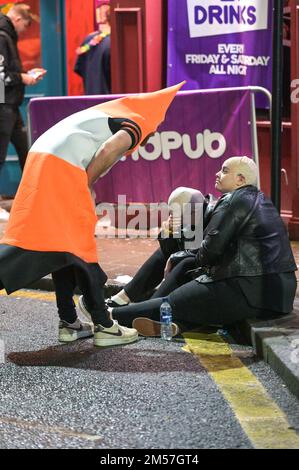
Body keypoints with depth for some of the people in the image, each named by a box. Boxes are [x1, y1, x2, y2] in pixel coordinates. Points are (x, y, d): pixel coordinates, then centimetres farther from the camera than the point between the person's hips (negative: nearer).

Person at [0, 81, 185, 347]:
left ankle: (69, 323, 18)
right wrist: (86, 185, -5)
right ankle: (104, 327, 4)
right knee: (80, 249, -2)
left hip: (39, 159, 8)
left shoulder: (108, 113, 30)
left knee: (64, 249, 13)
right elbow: (109, 149, -15)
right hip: (63, 170, -8)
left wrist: (83, 187, 17)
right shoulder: (136, 123, 4)